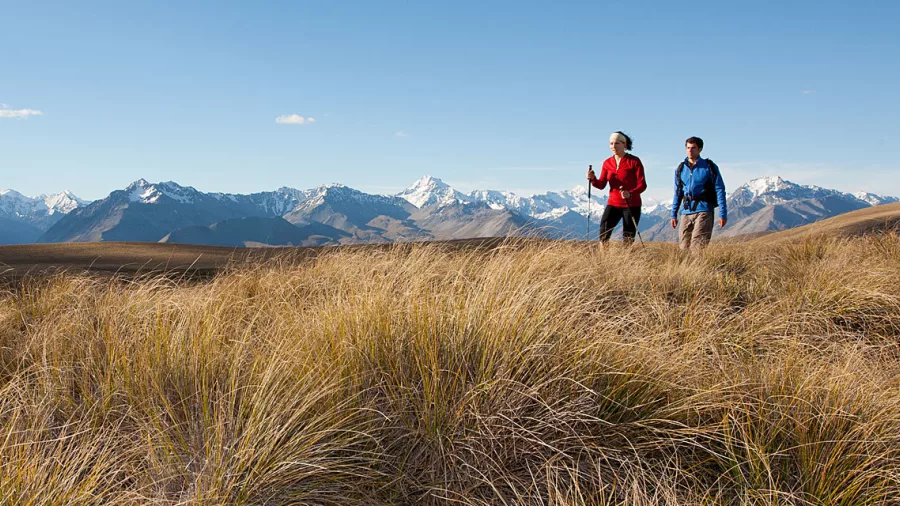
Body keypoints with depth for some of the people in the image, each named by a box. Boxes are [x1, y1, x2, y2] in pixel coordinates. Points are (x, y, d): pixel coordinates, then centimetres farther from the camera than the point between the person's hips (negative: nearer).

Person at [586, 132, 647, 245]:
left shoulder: (634, 161, -6)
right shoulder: (607, 163, 7)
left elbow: (642, 184, -11)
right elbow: (601, 184, 3)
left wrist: (630, 194, -30)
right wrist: (593, 179, -19)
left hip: (632, 205, -3)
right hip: (613, 204, 3)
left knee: (628, 239, 1)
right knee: (604, 231, -15)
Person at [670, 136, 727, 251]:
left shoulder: (709, 167, 1)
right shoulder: (681, 169, 13)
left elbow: (719, 190, 0)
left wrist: (722, 214, -7)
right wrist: (674, 214, 16)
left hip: (703, 211, -5)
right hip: (686, 212, 5)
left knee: (697, 246, -15)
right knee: (683, 247, 4)